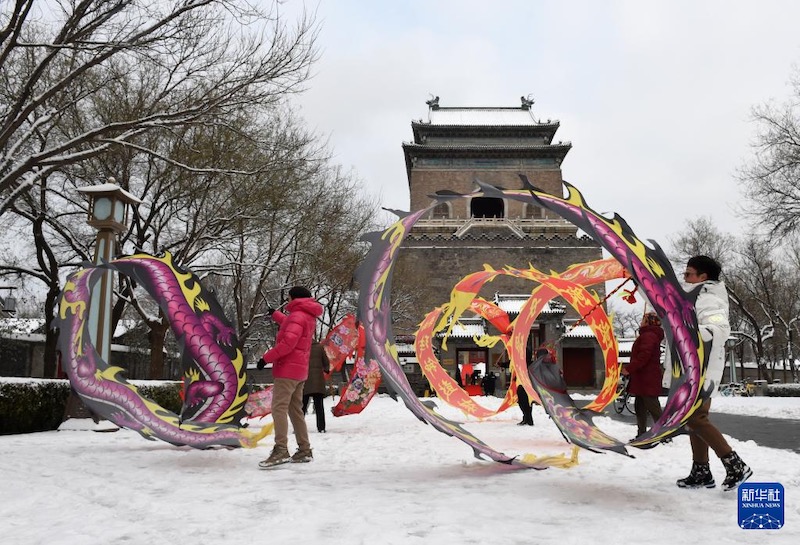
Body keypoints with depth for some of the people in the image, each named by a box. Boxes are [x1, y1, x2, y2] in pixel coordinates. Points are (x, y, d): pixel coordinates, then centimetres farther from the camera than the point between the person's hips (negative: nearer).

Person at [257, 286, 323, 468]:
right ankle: (304, 450, 13)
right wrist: (275, 314, 54)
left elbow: (288, 342, -24)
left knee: (279, 408, -14)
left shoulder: (297, 316, -13)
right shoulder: (308, 317, 18)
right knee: (295, 410, 12)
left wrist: (267, 357, -16)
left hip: (288, 368, -10)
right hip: (300, 370, 10)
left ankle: (281, 450, -22)